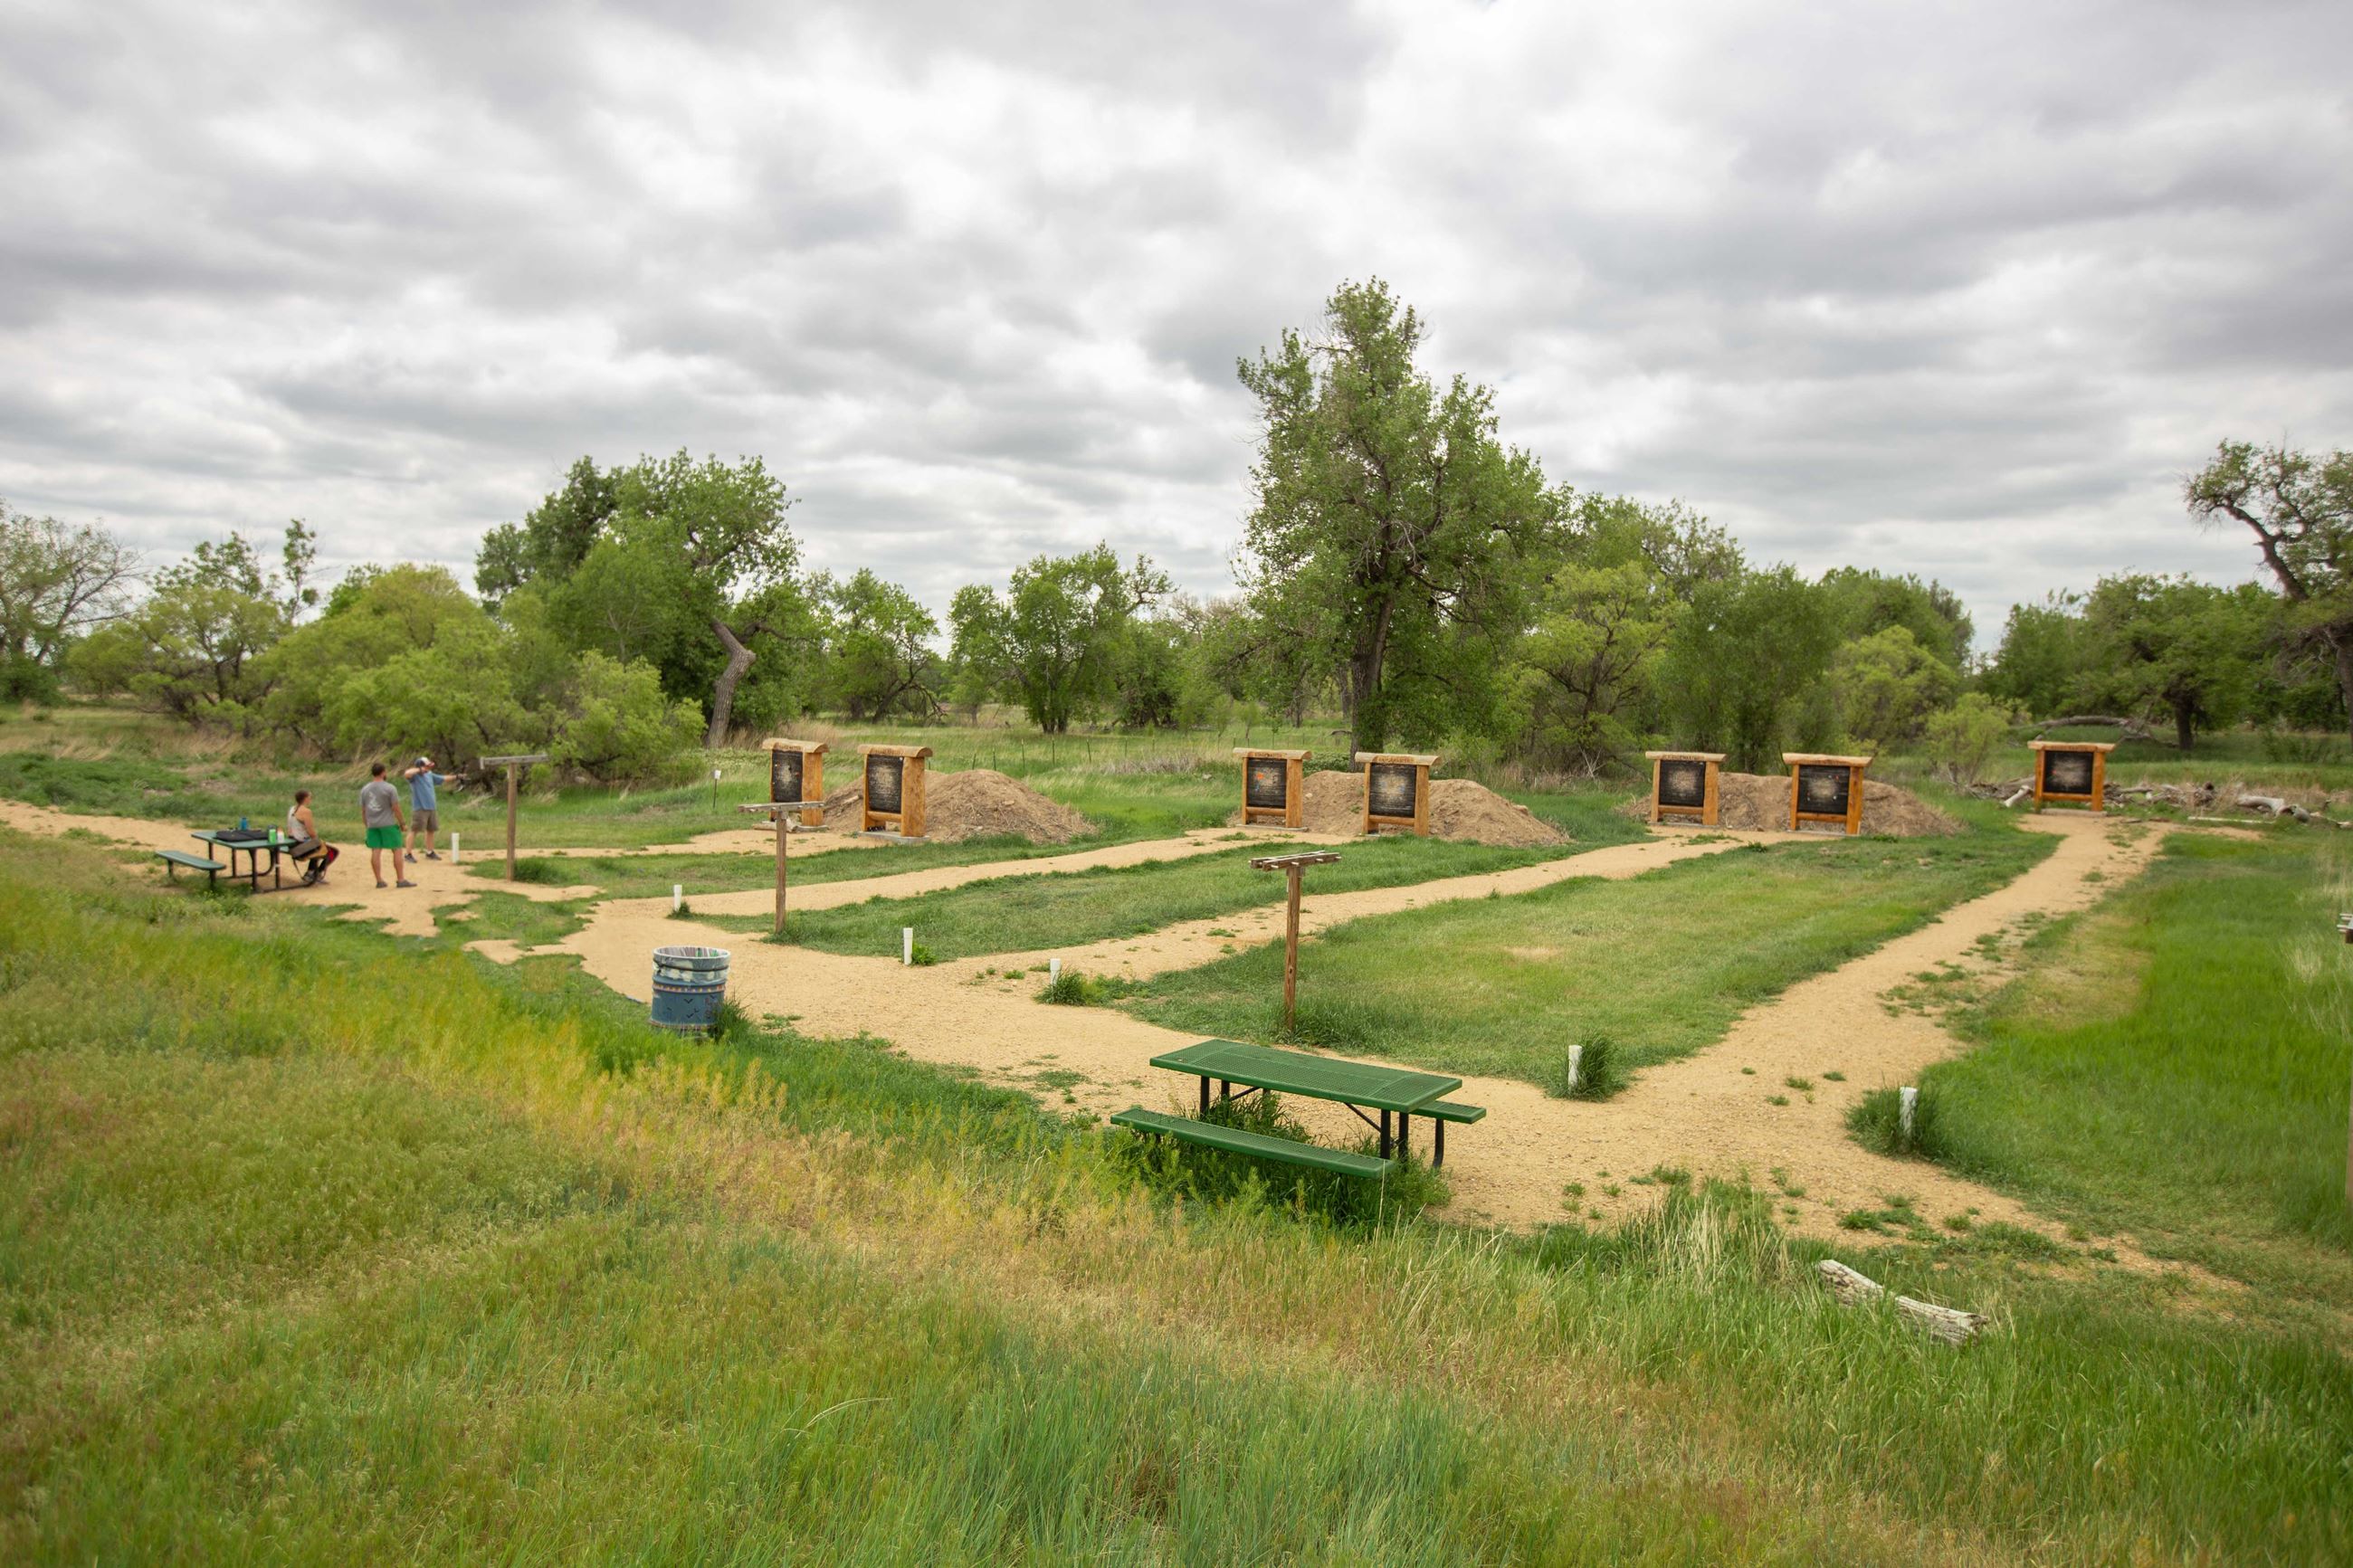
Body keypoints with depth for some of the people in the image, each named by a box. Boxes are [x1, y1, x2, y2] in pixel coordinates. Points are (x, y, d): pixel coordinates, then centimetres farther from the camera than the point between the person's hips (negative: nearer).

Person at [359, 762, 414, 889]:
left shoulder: (365, 789, 7)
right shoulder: (389, 788, -9)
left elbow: (362, 810, 11)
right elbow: (396, 808, -10)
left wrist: (366, 824, 20)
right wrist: (402, 823, -2)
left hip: (372, 825, 5)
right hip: (388, 824, -5)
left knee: (375, 852, 5)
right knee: (397, 850, 0)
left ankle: (379, 880, 8)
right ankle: (401, 880, -2)